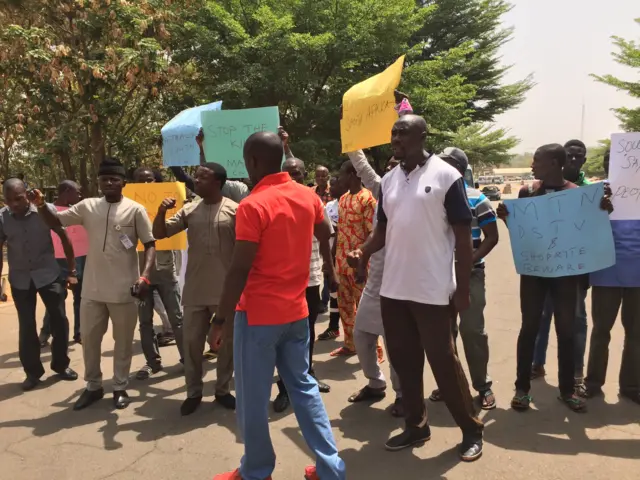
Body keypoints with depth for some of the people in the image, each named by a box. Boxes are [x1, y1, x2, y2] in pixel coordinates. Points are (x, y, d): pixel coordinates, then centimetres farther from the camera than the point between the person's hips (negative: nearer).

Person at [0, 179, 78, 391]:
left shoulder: (45, 210, -14)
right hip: (19, 279, 1)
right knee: (26, 326, 7)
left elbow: (65, 238, -4)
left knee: (59, 319, 4)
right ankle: (32, 371, 23)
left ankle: (60, 364, 23)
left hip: (48, 274, -1)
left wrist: (71, 271, -3)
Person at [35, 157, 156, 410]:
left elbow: (150, 245, -8)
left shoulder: (135, 210, -7)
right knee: (89, 338, 15)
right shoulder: (87, 206, 4)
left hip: (124, 290, -4)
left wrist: (145, 276, -21)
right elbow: (56, 221, 9)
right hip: (92, 289, 4)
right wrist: (41, 207, -12)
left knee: (123, 341, 10)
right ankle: (93, 386, 34)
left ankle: (120, 387, 27)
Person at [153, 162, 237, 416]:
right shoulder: (189, 210, 4)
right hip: (195, 290, 3)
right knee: (192, 341, 10)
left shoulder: (234, 210, -5)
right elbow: (159, 234, 4)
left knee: (226, 342, 10)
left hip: (226, 289, -2)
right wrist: (161, 211, -14)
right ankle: (193, 392, 26)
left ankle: (223, 389, 28)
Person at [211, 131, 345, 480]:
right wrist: (329, 267, 38)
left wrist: (221, 318, -10)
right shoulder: (308, 196, 3)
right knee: (303, 386, 17)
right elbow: (325, 236, 19)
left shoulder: (253, 206, -17)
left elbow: (239, 270, -19)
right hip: (296, 311, 7)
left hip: (258, 314, -6)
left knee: (253, 398, 10)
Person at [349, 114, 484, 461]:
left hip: (432, 290, -6)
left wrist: (463, 288, -9)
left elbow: (463, 235, -7)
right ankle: (415, 425, 30)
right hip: (392, 288, 6)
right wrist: (364, 252, -6)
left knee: (443, 360, 3)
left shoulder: (446, 176, -7)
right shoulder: (388, 180, 9)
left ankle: (471, 430, 22)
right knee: (403, 360, 13)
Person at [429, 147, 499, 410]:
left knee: (472, 330, 2)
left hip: (470, 274, -3)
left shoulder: (477, 199, -3)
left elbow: (492, 237, -4)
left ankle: (483, 385, 17)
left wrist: (470, 260, -14)